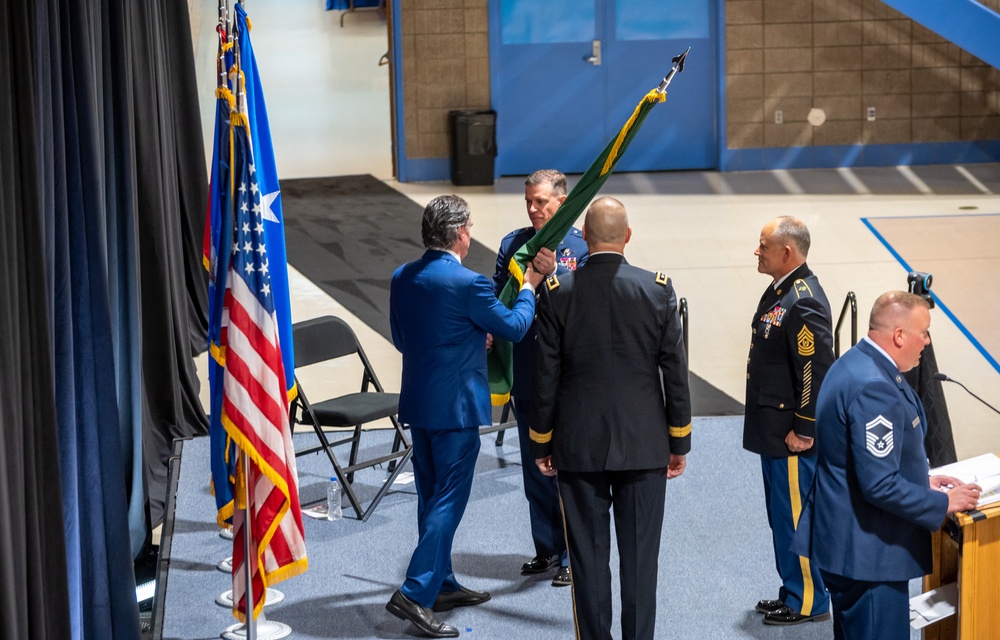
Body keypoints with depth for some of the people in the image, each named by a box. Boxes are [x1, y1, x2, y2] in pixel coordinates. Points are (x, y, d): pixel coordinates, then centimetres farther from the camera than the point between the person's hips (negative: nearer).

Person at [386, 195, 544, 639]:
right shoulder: (467, 284, -18)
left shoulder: (402, 278, 4)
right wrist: (528, 289, 11)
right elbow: (513, 327, -6)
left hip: (417, 402, 8)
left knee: (431, 497, 16)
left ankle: (442, 584, 27)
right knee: (449, 500, -3)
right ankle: (416, 593, -8)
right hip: (456, 406, -8)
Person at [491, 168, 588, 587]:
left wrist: (554, 272, -30)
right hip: (526, 375, 5)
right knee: (534, 467, 13)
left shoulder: (582, 247, -6)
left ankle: (573, 556, 10)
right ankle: (546, 549, 25)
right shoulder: (512, 244, 7)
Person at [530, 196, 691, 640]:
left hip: (578, 447, 0)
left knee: (588, 555, 7)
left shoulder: (557, 293, -7)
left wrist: (542, 444, 8)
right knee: (640, 554, 7)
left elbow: (546, 377, -3)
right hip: (644, 445, 0)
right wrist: (679, 442, 7)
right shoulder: (658, 290, -6)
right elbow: (675, 373, -2)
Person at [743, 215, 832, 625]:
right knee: (782, 515, 18)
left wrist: (804, 431, -20)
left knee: (795, 515, 0)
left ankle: (809, 603, 11)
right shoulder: (779, 291, 10)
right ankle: (794, 592, 30)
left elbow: (817, 372, -24)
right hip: (773, 430, 10)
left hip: (793, 436, -10)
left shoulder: (803, 303, -22)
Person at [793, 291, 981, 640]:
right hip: (865, 550, -11)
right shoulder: (873, 388, -26)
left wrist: (921, 480, 14)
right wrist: (943, 503, -14)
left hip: (845, 537, 11)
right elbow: (881, 486, -27)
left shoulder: (856, 363, 7)